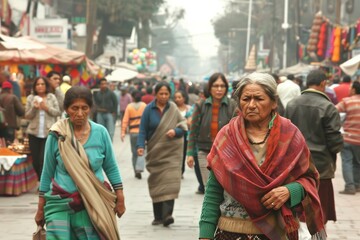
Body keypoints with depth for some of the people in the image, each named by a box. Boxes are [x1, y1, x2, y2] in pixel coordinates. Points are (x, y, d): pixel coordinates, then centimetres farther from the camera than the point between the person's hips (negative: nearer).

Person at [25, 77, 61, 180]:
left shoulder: (52, 97, 2)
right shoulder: (30, 98, 4)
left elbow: (58, 112, 1)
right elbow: (27, 116, 3)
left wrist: (47, 108, -14)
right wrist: (34, 108, -15)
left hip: (48, 133, -2)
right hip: (34, 133, 2)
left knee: (43, 159, -12)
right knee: (35, 160, 5)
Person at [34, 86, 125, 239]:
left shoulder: (100, 133, -2)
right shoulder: (57, 135, -4)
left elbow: (111, 168, 9)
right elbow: (47, 173, 4)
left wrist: (120, 199, 8)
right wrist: (40, 209, 7)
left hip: (92, 206, 1)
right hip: (60, 205, -1)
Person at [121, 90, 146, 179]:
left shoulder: (129, 107, -1)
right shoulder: (144, 106, -1)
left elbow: (125, 120, -5)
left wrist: (123, 132, -5)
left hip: (133, 132, 1)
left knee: (134, 152, 12)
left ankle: (136, 171, 16)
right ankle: (139, 168, -21)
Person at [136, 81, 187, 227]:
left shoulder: (173, 109, 2)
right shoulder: (149, 109, 0)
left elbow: (183, 128, 6)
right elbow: (143, 130, -3)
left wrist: (175, 131, -15)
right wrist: (140, 145, -17)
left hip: (171, 151, -1)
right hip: (155, 151, 1)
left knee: (170, 181, -15)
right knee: (156, 183, 6)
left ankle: (167, 214, -21)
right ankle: (158, 216, 14)